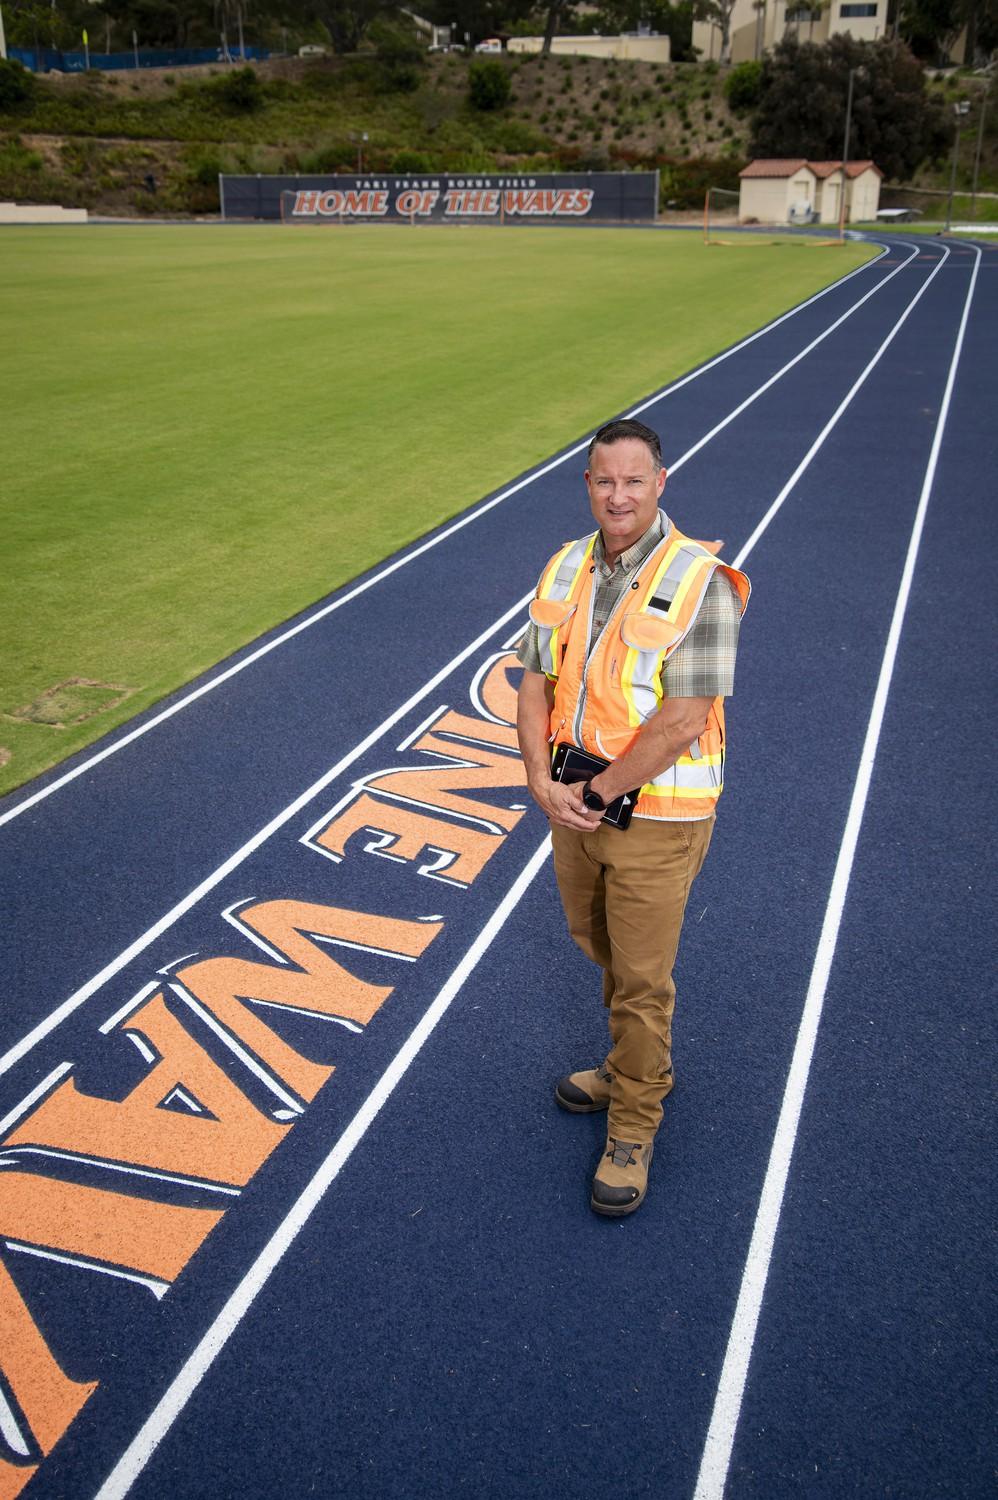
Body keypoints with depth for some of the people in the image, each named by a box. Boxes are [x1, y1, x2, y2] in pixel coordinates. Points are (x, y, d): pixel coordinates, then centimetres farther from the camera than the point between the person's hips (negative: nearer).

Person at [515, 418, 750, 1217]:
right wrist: (543, 781, -10)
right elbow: (535, 684, 4)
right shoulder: (566, 569, 3)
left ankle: (633, 1129, 25)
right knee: (603, 949, 23)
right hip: (576, 803, 7)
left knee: (642, 978, 5)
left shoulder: (698, 580, -18)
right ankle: (641, 1067, 48)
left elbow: (682, 721, -22)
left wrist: (598, 793, -16)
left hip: (656, 816, -6)